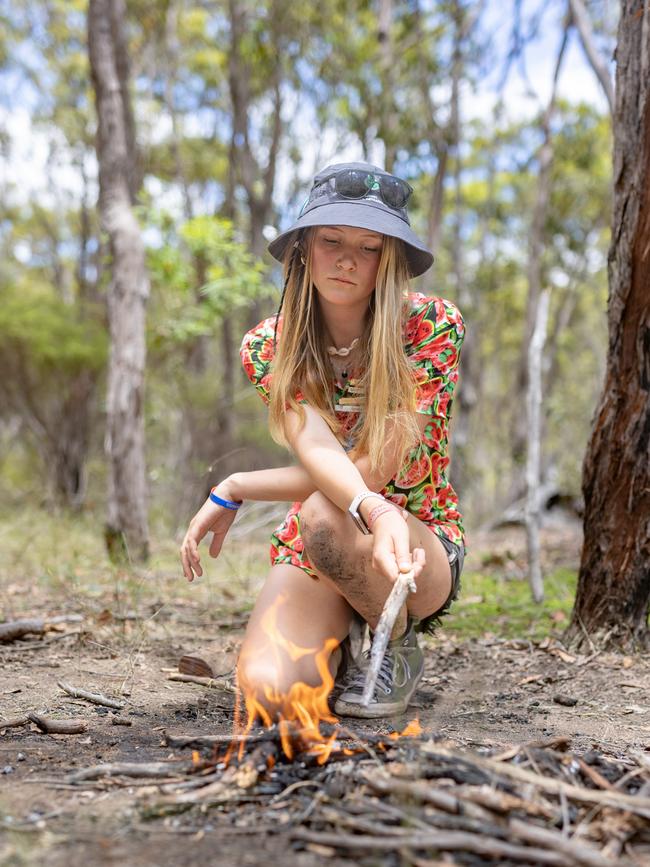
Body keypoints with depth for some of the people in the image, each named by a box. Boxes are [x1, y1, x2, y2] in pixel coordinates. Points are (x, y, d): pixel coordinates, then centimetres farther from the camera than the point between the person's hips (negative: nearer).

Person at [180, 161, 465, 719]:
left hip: (424, 546, -2)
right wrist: (374, 511, -49)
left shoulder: (431, 326, -17)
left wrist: (234, 490, -18)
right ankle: (344, 641, 11)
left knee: (323, 514, -35)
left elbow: (376, 468, -23)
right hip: (312, 552, 2)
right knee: (267, 686, -25)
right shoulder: (270, 347, -9)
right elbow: (318, 453, -26)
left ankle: (398, 647, -5)